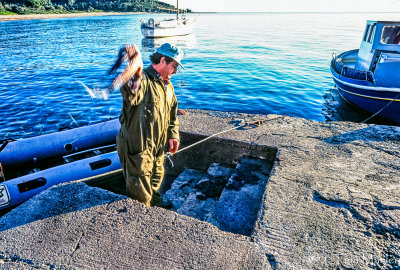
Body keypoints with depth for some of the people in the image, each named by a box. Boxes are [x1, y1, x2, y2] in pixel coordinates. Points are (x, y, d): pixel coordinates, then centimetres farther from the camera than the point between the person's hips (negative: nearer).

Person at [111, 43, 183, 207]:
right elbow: (131, 96, -45)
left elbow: (172, 113, 20)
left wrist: (173, 135, 15)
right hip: (137, 148, -9)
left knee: (156, 182, 28)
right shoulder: (142, 81, -20)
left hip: (157, 147, 9)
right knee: (140, 195, 6)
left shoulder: (168, 85, 10)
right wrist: (135, 73, -63)